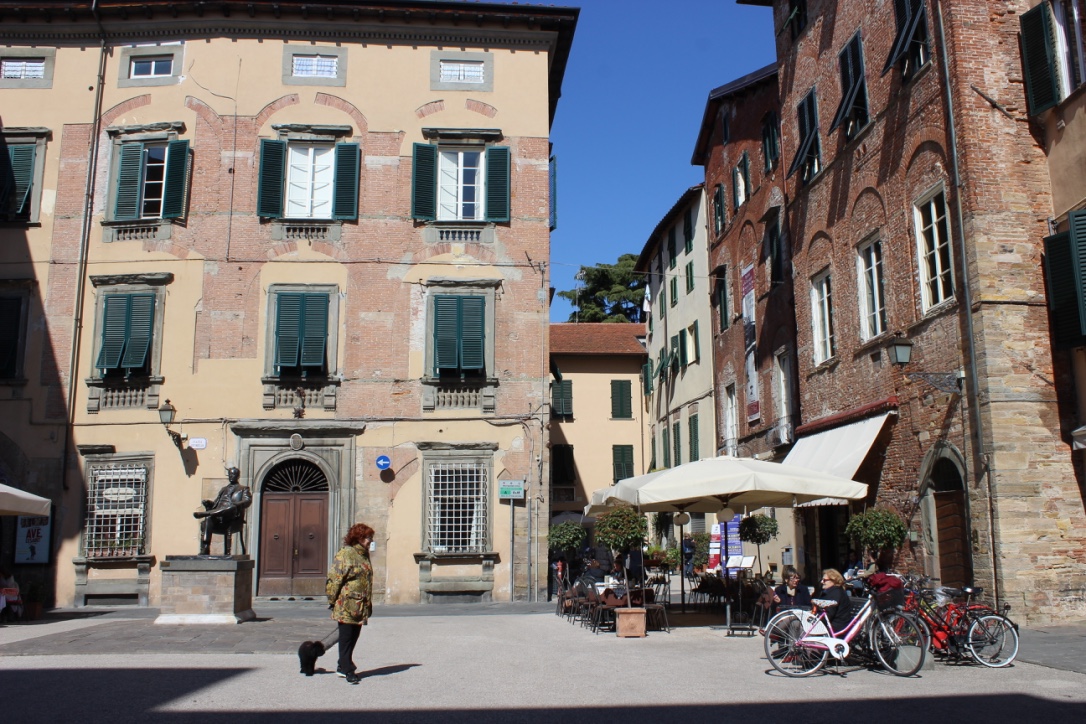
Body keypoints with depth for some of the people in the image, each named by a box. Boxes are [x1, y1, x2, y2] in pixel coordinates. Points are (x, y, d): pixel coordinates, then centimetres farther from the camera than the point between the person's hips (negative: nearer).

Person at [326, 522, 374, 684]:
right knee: (346, 637, -1)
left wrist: (368, 604, 22)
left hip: (360, 606, 8)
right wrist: (332, 600, -12)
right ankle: (347, 670, 4)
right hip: (346, 605, -8)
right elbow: (334, 579, -13)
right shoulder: (345, 554, -13)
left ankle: (343, 666, 25)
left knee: (354, 636, 13)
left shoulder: (364, 554, 14)